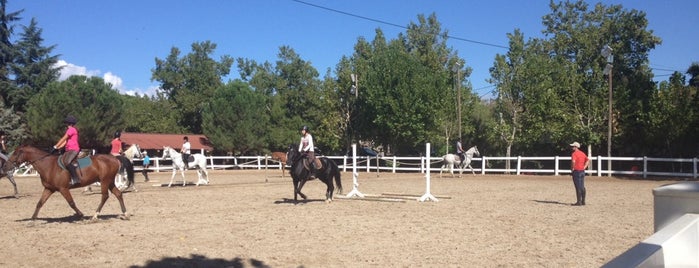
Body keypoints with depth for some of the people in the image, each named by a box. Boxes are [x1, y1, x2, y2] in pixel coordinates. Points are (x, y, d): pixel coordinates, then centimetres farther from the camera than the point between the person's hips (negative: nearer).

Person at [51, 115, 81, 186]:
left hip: (74, 150, -11)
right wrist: (57, 148, 7)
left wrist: (55, 147, -11)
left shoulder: (71, 129, -9)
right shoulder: (69, 130, 23)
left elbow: (63, 139, -12)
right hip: (69, 150, 11)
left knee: (67, 162, -30)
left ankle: (75, 179, -32)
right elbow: (65, 141, 18)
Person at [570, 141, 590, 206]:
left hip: (576, 171, -8)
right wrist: (584, 167, 11)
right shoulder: (582, 153, 12)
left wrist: (572, 169, -14)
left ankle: (579, 202, -3)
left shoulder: (574, 153, -13)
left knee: (578, 187, -5)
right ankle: (583, 201, 15)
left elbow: (573, 161, -29)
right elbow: (588, 160, 15)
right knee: (582, 187, 11)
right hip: (582, 171, 8)